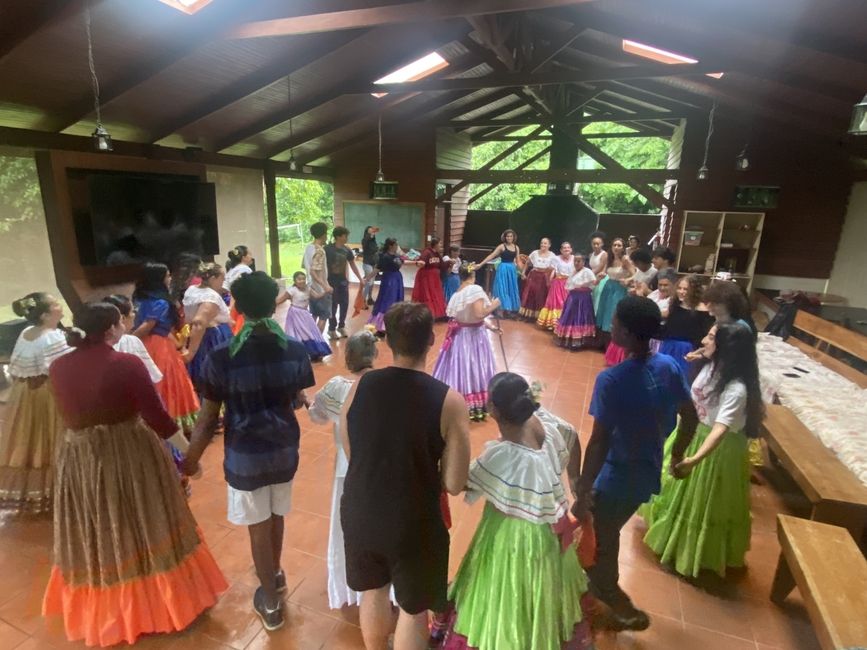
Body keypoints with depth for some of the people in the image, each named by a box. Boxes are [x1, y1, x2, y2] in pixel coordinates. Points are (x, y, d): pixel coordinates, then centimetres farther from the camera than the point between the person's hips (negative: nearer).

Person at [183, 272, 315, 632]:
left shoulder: (221, 357, -20)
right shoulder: (296, 350, -12)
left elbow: (208, 419, -12)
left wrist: (191, 460, 4)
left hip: (245, 455, -3)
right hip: (284, 449, 3)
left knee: (259, 528, 16)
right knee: (276, 516, 27)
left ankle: (270, 603, 36)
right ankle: (275, 574, 53)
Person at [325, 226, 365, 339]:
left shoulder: (347, 250, 2)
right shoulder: (328, 249, -14)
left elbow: (353, 265, 12)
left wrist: (360, 278, 12)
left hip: (343, 281, 5)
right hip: (331, 281, -5)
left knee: (344, 304, 9)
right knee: (333, 306, 2)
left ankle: (341, 326, 27)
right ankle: (332, 329, 16)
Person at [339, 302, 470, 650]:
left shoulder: (359, 386, -12)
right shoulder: (449, 401, -22)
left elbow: (350, 453, 2)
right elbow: (453, 485, -16)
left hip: (359, 513, 4)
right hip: (413, 524, -3)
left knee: (373, 590, 30)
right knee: (413, 608, 23)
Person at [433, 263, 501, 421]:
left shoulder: (457, 293, 6)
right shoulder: (476, 289, -18)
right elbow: (479, 315, -26)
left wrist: (489, 326, 19)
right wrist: (493, 306, -9)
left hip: (460, 334, 7)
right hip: (474, 336, -7)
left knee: (460, 369, 14)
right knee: (474, 370, 5)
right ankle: (476, 408, 17)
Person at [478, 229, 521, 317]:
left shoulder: (516, 247, 7)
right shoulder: (502, 246, -6)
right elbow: (491, 256, -10)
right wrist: (480, 264, -17)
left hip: (512, 269, 5)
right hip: (503, 269, -5)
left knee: (512, 289, 9)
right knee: (503, 289, -3)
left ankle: (512, 309, 19)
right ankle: (506, 310, 2)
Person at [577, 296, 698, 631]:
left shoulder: (611, 379, -28)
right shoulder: (669, 366, -8)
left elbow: (599, 442, -26)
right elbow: (690, 418, 4)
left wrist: (583, 491, -15)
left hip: (619, 477, -7)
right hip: (649, 473, 7)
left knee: (596, 541, 17)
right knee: (607, 531, 28)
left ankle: (623, 608, 32)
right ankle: (605, 587, 49)